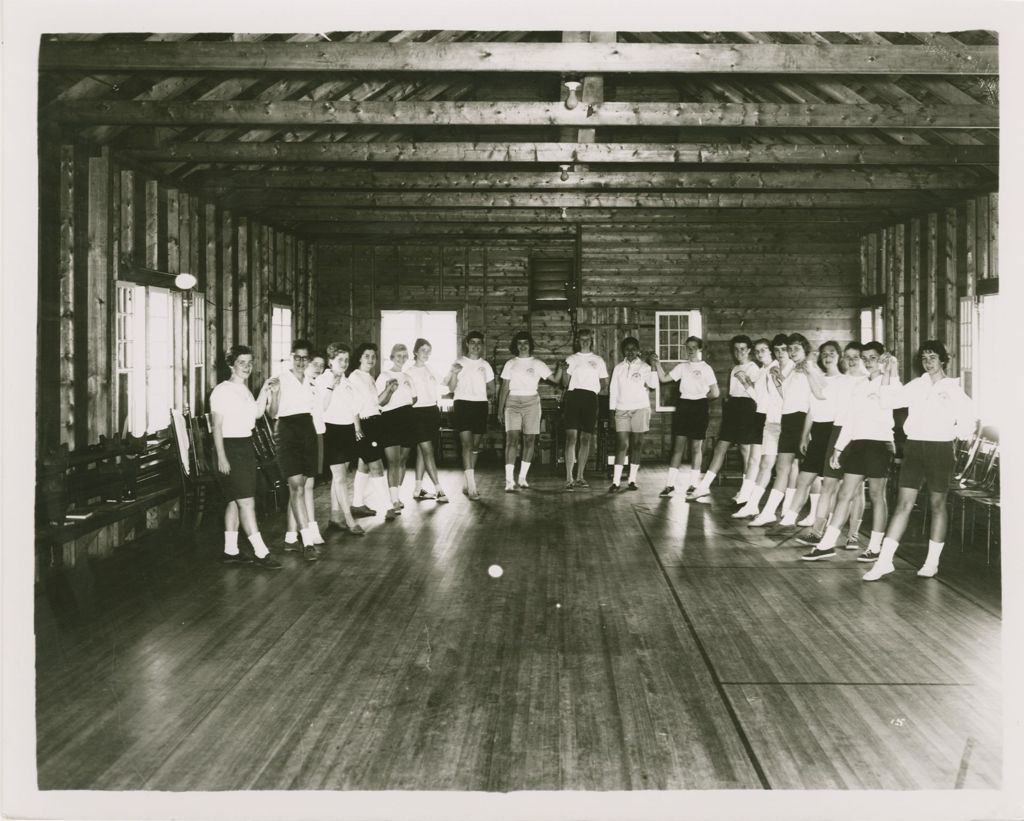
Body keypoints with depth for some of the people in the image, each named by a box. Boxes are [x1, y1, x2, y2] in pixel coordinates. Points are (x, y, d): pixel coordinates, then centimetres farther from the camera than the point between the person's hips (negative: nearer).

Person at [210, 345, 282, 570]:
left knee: (235, 501, 11)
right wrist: (221, 457, -18)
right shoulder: (222, 390, -10)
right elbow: (217, 426, -12)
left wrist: (264, 390, 0)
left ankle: (230, 551, 17)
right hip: (230, 447, -9)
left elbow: (258, 412, 8)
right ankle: (261, 553, -8)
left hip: (246, 446, 9)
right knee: (247, 502, -9)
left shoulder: (244, 390, 15)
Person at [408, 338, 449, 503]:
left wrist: (438, 416, 17)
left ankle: (418, 489, 15)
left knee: (422, 451, 10)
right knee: (428, 451, -8)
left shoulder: (429, 369, 13)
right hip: (419, 413, -7)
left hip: (432, 411, 7)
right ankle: (439, 490, -10)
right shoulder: (410, 372, -7)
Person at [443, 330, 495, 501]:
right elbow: (451, 388, 0)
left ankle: (469, 484, 17)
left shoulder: (485, 365, 14)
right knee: (467, 444, -14)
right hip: (463, 404, -4)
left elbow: (490, 388, 19)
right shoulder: (459, 363, 4)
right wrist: (454, 373, -16)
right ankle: (472, 487, -20)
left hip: (480, 404, 4)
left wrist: (484, 394, -1)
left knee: (475, 446, 6)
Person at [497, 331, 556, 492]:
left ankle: (522, 478, 14)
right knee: (511, 440, -13)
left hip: (531, 402, 1)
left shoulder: (537, 364, 8)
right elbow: (504, 388, 10)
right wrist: (500, 409, 6)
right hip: (512, 403, -1)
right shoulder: (510, 364, 10)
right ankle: (509, 480, -18)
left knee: (529, 440, 2)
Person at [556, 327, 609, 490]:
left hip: (590, 399, 2)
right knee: (571, 436, -12)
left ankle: (580, 477, 11)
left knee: (586, 438, 3)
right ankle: (569, 478, -16)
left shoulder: (598, 361, 14)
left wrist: (595, 390, -2)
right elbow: (565, 383, 4)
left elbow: (604, 384, 15)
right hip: (573, 397, -2)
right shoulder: (571, 359, 10)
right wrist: (564, 370, -12)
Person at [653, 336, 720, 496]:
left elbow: (715, 393, -3)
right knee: (677, 446, 0)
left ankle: (693, 483, 13)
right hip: (683, 407, 3)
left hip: (699, 408, -2)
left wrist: (700, 397, 5)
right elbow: (664, 378, 4)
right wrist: (657, 364, -7)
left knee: (696, 447, 5)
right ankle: (670, 484, 1)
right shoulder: (682, 367, 10)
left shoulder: (705, 368, 0)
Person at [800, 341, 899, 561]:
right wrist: (839, 448, 14)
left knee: (876, 495, 2)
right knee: (844, 493, 3)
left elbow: (886, 402, -24)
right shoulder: (859, 385, 15)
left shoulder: (890, 381, -2)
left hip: (880, 442, -5)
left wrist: (885, 372, -21)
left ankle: (875, 547, 11)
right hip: (857, 442, 6)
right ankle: (827, 544, 2)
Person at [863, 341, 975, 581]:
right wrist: (892, 375, -3)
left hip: (940, 449, -2)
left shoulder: (953, 388, 3)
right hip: (914, 446, 2)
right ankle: (884, 561, -5)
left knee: (937, 505, 7)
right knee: (903, 504, -2)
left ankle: (932, 562, 16)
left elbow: (967, 422, 5)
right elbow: (892, 399, 1)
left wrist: (956, 433, -8)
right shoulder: (916, 385, 11)